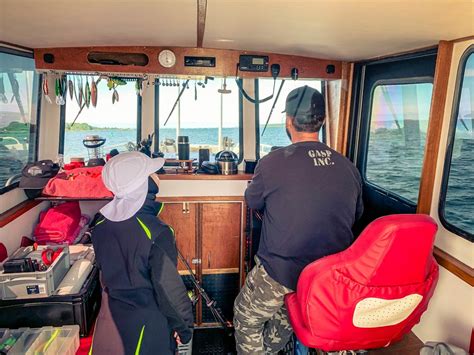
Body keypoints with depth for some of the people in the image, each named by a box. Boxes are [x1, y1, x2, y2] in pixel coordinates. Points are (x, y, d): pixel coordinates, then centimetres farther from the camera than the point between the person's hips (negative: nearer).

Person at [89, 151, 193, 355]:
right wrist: (184, 325, -8)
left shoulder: (101, 226, -7)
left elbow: (104, 269, 7)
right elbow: (169, 286, -21)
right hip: (148, 323, -5)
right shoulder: (156, 232, -27)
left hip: (111, 317, 6)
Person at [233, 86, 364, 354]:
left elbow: (253, 202, 3)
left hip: (279, 273, -5)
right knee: (287, 317, 31)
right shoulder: (348, 167, -4)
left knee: (247, 318, 22)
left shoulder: (273, 163, -16)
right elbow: (356, 215, 12)